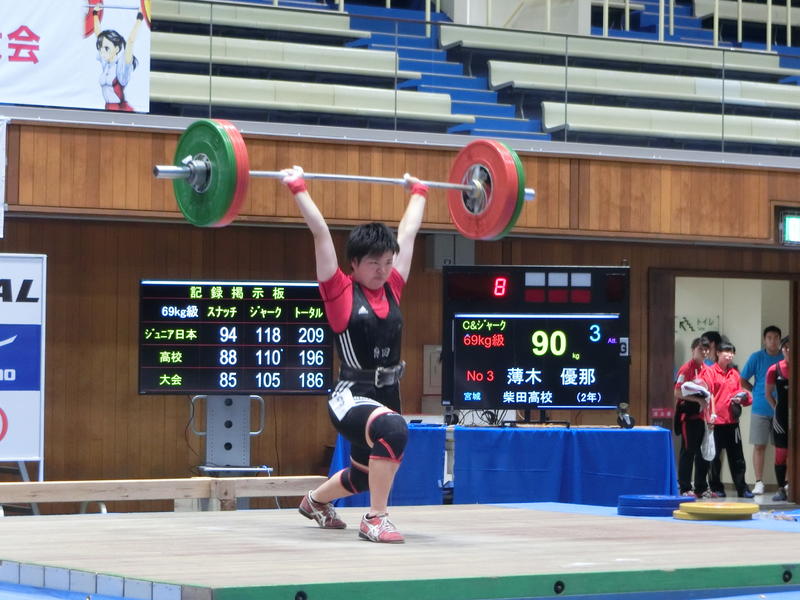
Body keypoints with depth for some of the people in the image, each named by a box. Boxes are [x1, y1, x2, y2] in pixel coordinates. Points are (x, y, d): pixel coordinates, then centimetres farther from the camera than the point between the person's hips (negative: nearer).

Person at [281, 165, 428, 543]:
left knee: (365, 475, 25)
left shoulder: (392, 288, 5)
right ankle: (375, 519, -23)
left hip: (387, 395, 7)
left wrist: (418, 193, 25)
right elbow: (320, 233, -11)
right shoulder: (340, 292, -8)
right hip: (351, 397, -7)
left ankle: (316, 501, 57)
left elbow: (408, 232, 17)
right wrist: (298, 189, -10)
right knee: (393, 430, -36)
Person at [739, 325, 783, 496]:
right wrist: (757, 391, 2)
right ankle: (759, 482, 6)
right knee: (759, 445, 1)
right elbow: (743, 381, 7)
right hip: (760, 409, -1)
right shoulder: (756, 357, 1)